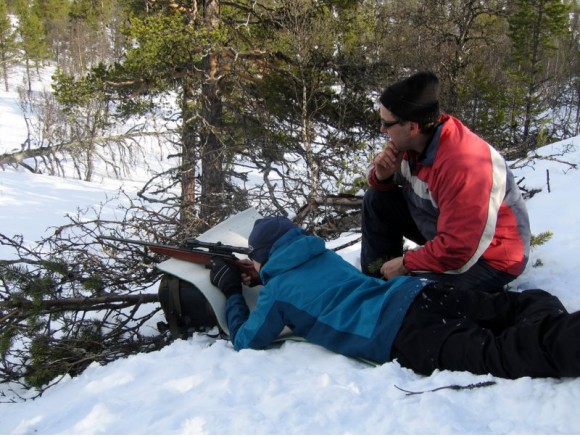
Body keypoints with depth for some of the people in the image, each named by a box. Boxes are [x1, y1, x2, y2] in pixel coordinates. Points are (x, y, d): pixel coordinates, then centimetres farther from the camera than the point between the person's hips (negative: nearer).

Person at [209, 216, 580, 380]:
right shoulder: (322, 253, 32)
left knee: (495, 356, -26)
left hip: (402, 337, -7)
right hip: (420, 293, 7)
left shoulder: (275, 290, 12)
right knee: (527, 303, 7)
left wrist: (233, 295, 36)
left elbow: (246, 343, 22)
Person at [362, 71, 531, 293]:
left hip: (490, 258, -8)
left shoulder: (462, 166, -34)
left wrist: (406, 263, -19)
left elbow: (458, 249, -31)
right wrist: (382, 175, -16)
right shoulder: (412, 139, -9)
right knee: (376, 200, 1)